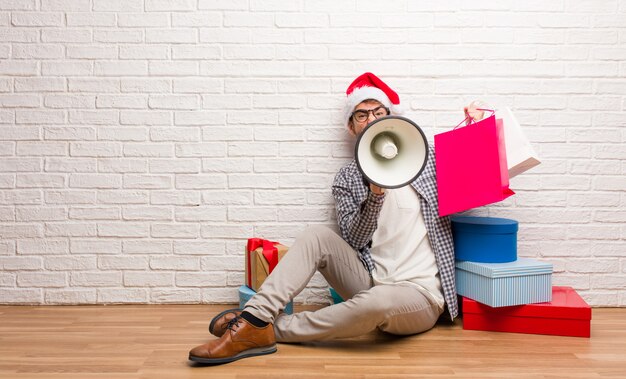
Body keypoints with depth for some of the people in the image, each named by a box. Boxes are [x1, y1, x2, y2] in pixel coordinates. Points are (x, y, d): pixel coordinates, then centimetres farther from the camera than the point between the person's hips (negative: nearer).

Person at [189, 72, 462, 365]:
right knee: (317, 236, -19)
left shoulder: (427, 157, 8)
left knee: (377, 301, -36)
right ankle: (255, 317, -26)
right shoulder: (346, 179, 8)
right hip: (371, 280, 2)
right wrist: (375, 194, -19)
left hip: (420, 293, -2)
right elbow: (352, 240, -3)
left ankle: (271, 328, -22)